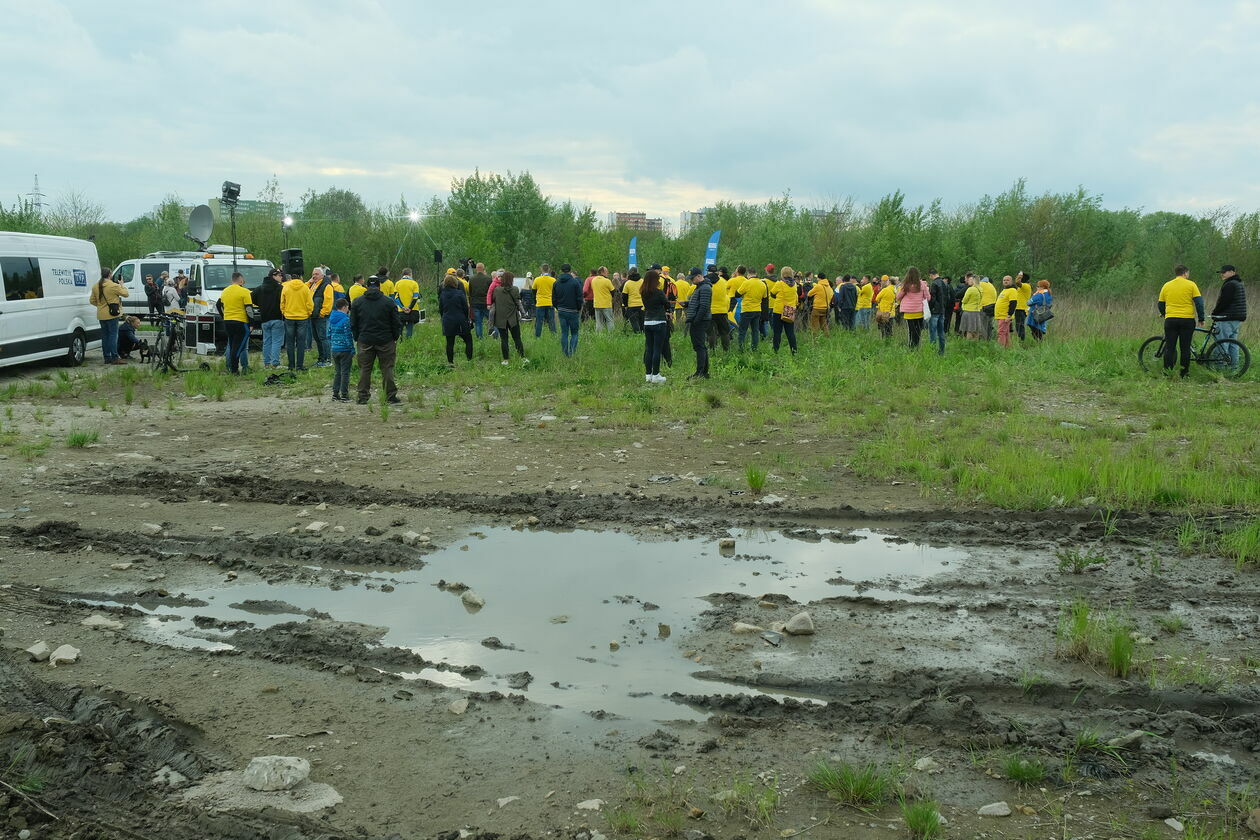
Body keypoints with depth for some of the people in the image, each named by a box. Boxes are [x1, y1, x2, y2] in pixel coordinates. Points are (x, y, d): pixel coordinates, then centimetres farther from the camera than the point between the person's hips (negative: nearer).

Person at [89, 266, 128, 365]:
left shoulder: (95, 286, 8)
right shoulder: (114, 286, -14)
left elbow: (92, 300, 12)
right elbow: (126, 294, -5)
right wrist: (122, 285, 10)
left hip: (101, 315, 6)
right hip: (112, 314, -6)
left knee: (105, 336, 11)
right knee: (113, 335, -5)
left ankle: (107, 358, 14)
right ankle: (114, 358, -9)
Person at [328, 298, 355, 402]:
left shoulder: (332, 319, 8)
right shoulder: (346, 320, -14)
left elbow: (329, 335, 13)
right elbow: (348, 336, -15)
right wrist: (352, 350, -10)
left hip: (334, 349, 7)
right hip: (345, 350, -7)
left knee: (337, 372, 14)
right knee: (345, 372, 1)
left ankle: (335, 394, 15)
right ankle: (344, 395, 3)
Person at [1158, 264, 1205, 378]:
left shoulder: (1166, 285, 9)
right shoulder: (1191, 285, 1)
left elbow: (1161, 304, 14)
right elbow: (1199, 302, -3)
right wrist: (1201, 318, 4)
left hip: (1170, 320, 2)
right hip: (1187, 319, -2)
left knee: (1169, 347, 4)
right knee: (1185, 348, 4)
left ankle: (1167, 373, 1)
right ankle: (1184, 374, 5)